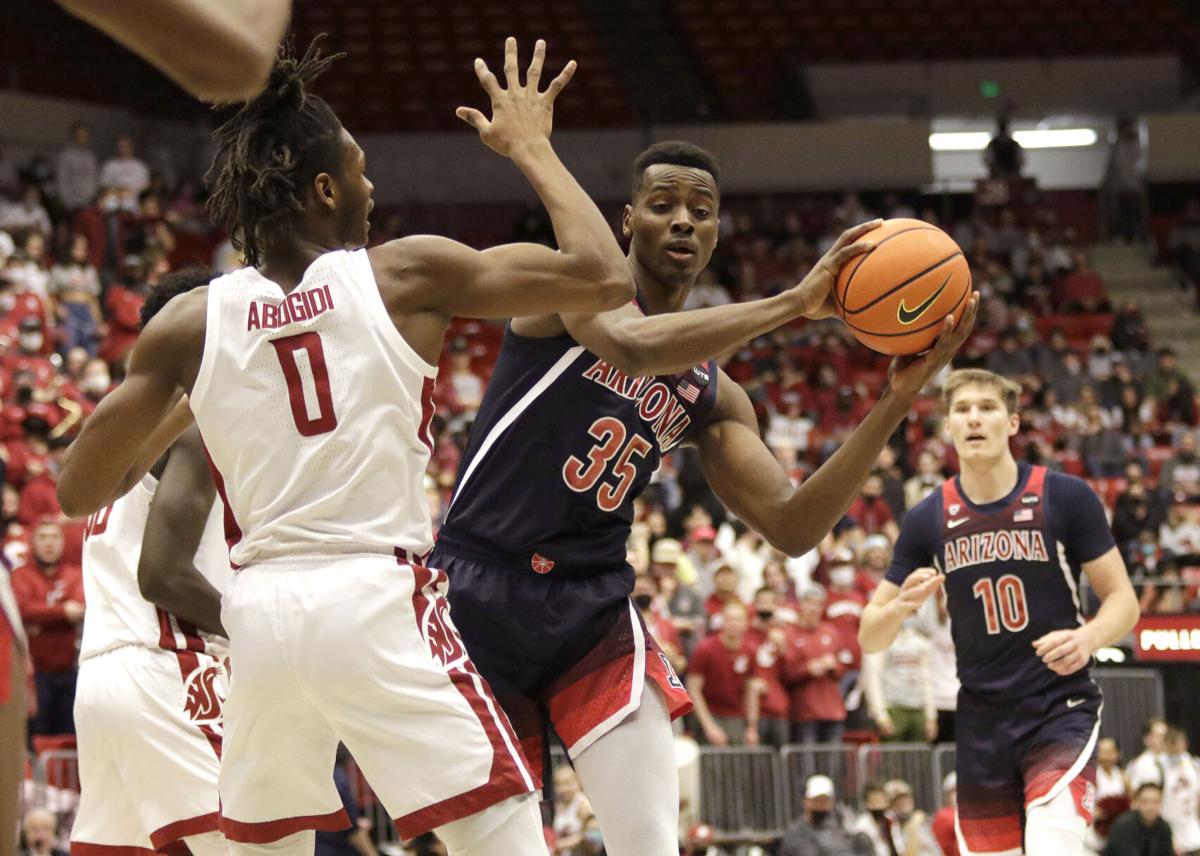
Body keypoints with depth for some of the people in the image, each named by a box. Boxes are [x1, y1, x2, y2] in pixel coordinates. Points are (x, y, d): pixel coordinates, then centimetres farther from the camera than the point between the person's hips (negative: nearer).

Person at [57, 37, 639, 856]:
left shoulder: (192, 322, 5)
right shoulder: (405, 276, -2)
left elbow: (79, 491, 10)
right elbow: (605, 277, 0)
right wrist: (532, 149, 13)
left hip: (261, 613, 4)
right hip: (378, 603, -4)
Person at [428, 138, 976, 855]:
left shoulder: (713, 397, 11)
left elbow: (792, 528, 3)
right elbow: (631, 346, -29)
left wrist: (896, 404, -6)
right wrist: (793, 303, -29)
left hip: (592, 607, 4)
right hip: (478, 583, -4)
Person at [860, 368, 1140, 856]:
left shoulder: (1065, 498, -6)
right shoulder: (929, 519, 2)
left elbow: (1123, 600, -1)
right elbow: (869, 637, 5)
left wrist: (1089, 637, -23)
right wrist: (901, 606, -18)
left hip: (1061, 710, -3)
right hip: (981, 721, 4)